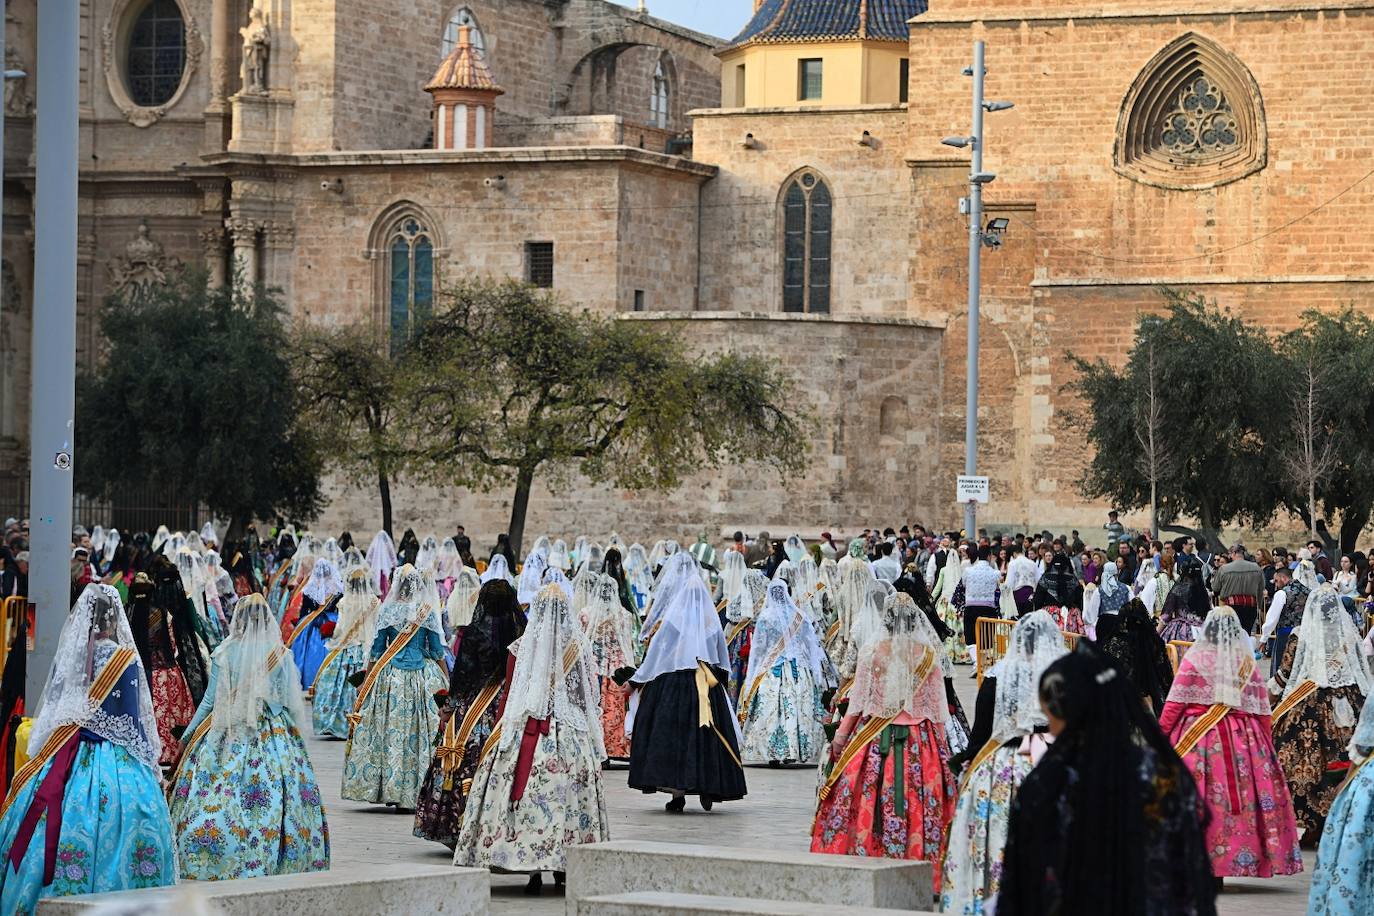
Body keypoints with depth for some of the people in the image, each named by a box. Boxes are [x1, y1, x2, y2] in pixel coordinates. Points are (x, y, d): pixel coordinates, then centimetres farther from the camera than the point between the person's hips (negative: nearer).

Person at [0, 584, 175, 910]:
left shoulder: (67, 657, 2)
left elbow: (50, 711, 9)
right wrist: (150, 759, 6)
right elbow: (134, 720, -5)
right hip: (119, 760, -4)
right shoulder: (127, 661, -9)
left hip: (67, 761, 4)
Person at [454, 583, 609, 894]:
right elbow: (592, 696, 8)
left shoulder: (522, 648, -3)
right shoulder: (579, 648, 1)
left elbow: (509, 694, 2)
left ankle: (534, 870, -8)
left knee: (530, 797, -2)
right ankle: (563, 863, 8)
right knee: (567, 794, 7)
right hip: (572, 734, 2)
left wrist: (498, 732, 11)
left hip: (527, 728, -2)